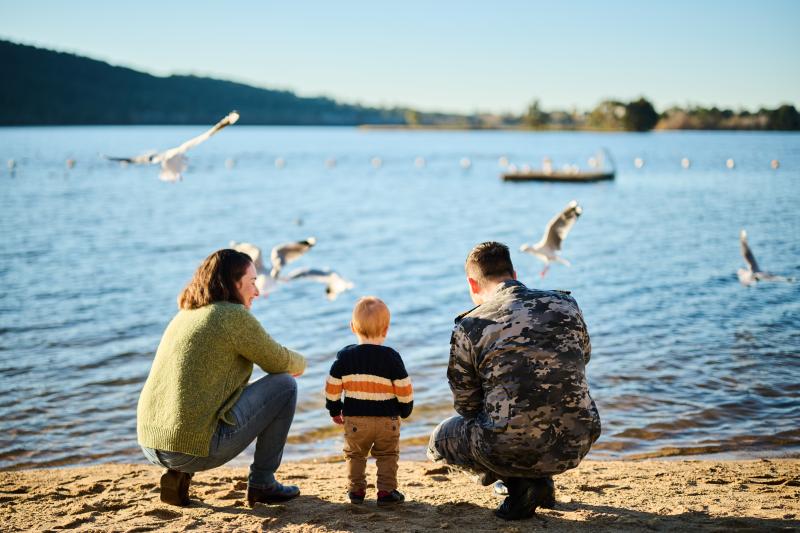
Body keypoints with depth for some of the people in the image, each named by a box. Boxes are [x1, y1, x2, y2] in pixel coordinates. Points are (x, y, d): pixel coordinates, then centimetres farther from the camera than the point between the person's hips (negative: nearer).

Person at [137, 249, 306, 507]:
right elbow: (279, 362, 3)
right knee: (285, 385, 7)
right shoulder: (235, 315, -8)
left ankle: (178, 473, 17)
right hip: (197, 447, -8)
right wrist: (300, 363, 27)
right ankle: (262, 483, 12)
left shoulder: (186, 314, 17)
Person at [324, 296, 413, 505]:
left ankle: (356, 489, 21)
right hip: (387, 419, -1)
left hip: (355, 419, 1)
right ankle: (386, 491, 8)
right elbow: (403, 389, -6)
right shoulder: (391, 357, -9)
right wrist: (405, 409, 11)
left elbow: (332, 387, 1)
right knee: (387, 456, 13)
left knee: (355, 455, 20)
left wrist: (334, 410, 16)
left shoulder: (344, 356, -3)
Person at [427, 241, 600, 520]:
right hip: (576, 446, 5)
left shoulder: (468, 328, -6)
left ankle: (519, 484, 5)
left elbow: (467, 407, 3)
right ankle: (541, 479, 26)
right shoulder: (565, 304, 4)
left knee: (440, 438, 24)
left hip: (510, 452, -4)